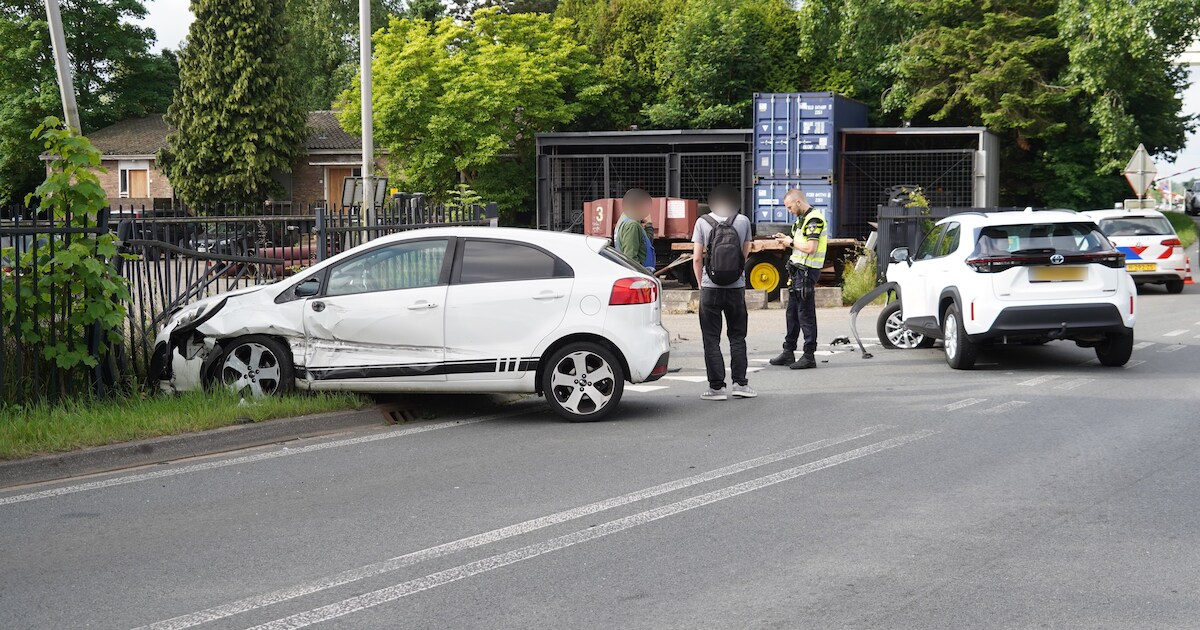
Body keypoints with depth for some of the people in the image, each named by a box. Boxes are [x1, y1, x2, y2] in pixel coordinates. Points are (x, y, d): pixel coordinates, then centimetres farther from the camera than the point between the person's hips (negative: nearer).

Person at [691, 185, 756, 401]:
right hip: (737, 287, 2)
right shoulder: (743, 221, 1)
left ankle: (716, 386, 2)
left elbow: (697, 258, -4)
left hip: (710, 288, -2)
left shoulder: (703, 222, -4)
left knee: (711, 339, 5)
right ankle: (740, 383, 8)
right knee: (737, 336, 13)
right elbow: (746, 252, 12)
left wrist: (701, 283, 10)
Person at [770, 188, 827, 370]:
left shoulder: (814, 219, -15)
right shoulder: (802, 219, 16)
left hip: (807, 271, -10)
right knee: (792, 312, 13)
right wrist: (787, 241, 7)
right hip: (798, 270, 10)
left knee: (806, 314, -6)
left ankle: (809, 356, -2)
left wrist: (792, 242, -10)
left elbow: (810, 248, -24)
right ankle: (788, 353, 20)